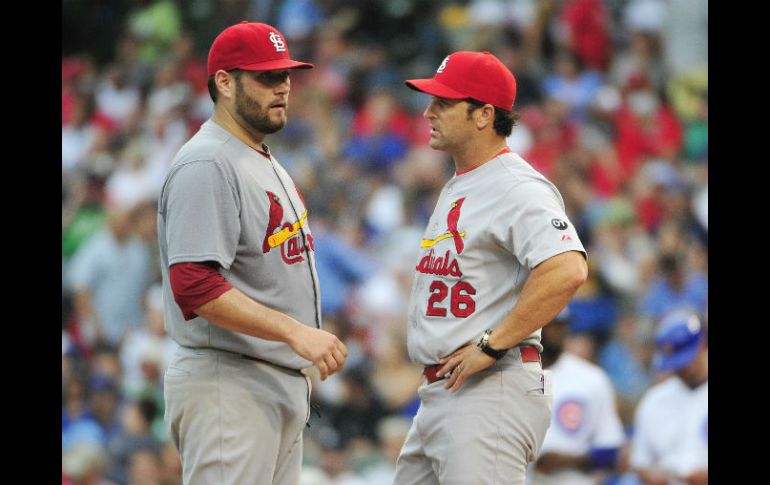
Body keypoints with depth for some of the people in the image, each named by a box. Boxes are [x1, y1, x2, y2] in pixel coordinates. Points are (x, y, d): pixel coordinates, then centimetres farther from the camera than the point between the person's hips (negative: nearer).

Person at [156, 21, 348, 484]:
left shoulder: (267, 164, 18)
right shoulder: (206, 166, -15)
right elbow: (195, 286, -25)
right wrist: (294, 332, -28)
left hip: (282, 385, 10)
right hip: (228, 388, -10)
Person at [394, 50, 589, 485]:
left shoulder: (517, 188, -14)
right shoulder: (458, 188, 20)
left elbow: (567, 270, -29)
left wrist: (492, 344, -24)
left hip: (493, 390, -11)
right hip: (438, 392, 11)